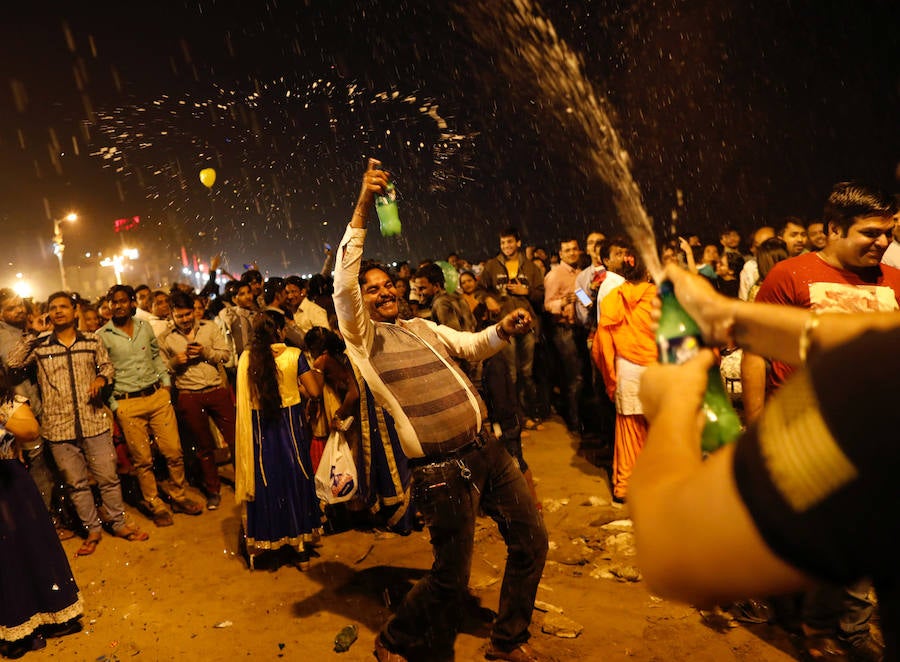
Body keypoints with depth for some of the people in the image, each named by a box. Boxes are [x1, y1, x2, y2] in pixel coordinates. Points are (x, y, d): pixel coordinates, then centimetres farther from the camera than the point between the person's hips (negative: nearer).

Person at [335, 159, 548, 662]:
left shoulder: (421, 327, 16)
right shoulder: (362, 336, -3)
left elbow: (472, 346, 14)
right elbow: (344, 283, -17)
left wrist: (503, 330, -9)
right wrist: (363, 210, -24)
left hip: (486, 448, 7)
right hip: (441, 468, -7)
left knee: (532, 540, 13)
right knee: (451, 579, 3)